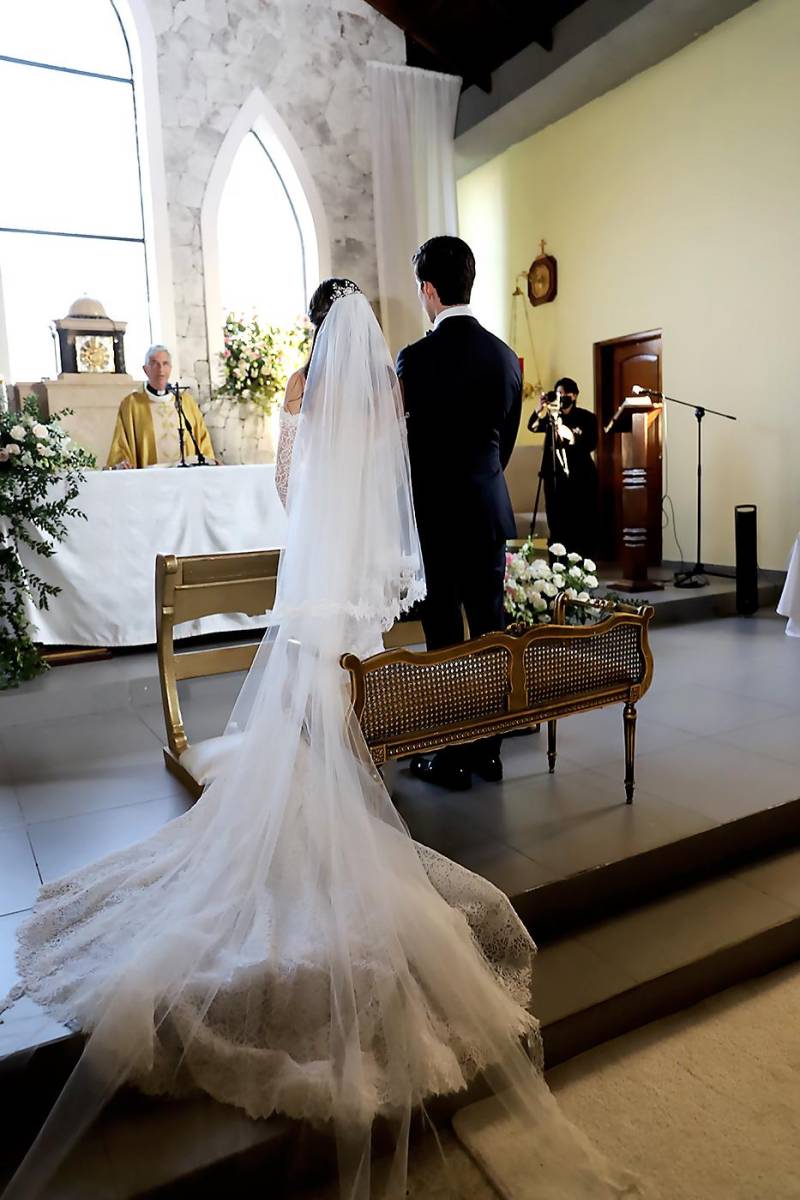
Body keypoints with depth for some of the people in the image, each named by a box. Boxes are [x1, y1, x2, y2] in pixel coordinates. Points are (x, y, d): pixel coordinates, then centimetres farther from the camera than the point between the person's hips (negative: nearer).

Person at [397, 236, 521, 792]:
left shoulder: (416, 358, -12)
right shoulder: (506, 356, 5)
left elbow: (408, 441, -5)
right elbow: (507, 438, 11)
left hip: (435, 515, -5)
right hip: (491, 510, 5)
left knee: (444, 635, 2)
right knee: (490, 628, 10)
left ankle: (452, 756, 13)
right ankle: (488, 747, 22)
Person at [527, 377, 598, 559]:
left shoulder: (586, 417, 3)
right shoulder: (552, 417, 11)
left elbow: (591, 444, -9)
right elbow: (533, 427, -7)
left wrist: (571, 437, -23)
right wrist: (540, 408, -24)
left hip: (581, 478, -2)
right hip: (555, 477, 2)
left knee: (584, 526, -6)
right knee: (558, 526, 0)